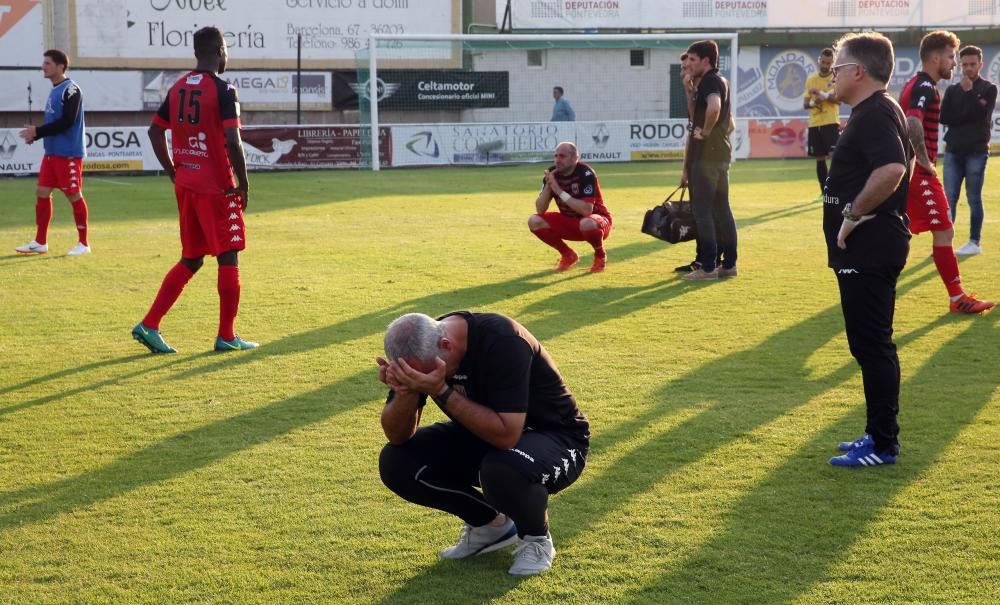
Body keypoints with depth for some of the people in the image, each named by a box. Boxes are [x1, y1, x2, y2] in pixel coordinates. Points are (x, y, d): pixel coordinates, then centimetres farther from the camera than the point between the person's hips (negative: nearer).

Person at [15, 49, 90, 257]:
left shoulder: (71, 90, -13)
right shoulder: (54, 90, 16)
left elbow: (67, 122, -20)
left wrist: (37, 131, -17)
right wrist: (35, 134, 4)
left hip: (69, 154, -9)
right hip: (52, 152, 9)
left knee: (74, 195, -3)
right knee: (42, 193, 7)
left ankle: (83, 244, 6)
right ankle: (40, 242, 13)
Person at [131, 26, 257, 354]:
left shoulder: (178, 88, 10)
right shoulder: (223, 91, -13)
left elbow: (155, 131, 14)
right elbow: (232, 142, -20)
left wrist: (173, 173, 17)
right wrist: (244, 185, -10)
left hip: (185, 185, 7)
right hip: (217, 187, -7)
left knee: (190, 260, 15)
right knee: (228, 257, 4)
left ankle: (149, 325, 8)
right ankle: (226, 336, 9)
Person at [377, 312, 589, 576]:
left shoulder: (502, 341, -32)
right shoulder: (420, 349, -13)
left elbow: (506, 435, -38)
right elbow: (398, 436, -11)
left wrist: (440, 391, -39)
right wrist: (405, 393, -31)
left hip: (558, 438, -6)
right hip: (482, 436, 6)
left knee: (502, 469, -39)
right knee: (396, 463, -13)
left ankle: (537, 538, -5)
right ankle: (491, 525, 8)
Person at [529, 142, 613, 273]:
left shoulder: (585, 173, -23)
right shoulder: (552, 173, -8)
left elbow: (587, 210, -34)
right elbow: (540, 210, -10)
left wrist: (560, 192, -33)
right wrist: (548, 186, -26)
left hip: (598, 219, -5)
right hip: (568, 222, 6)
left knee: (587, 224, -41)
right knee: (534, 221, -14)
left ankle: (600, 256, -6)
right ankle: (569, 256, 5)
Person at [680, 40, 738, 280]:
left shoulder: (710, 81, -13)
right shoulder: (720, 81, 19)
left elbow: (714, 107, -34)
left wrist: (706, 132, -22)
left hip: (708, 154, -10)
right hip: (720, 153, 10)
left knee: (702, 209, -7)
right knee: (721, 208, 11)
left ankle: (707, 266, -7)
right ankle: (728, 264, 15)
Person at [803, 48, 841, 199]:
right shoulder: (811, 79, 13)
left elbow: (839, 99, -13)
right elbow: (805, 103, 14)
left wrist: (822, 94, -28)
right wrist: (812, 103, -8)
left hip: (831, 122, -4)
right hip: (814, 124, 4)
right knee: (820, 159, 7)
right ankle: (824, 192, 15)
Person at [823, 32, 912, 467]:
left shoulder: (875, 113, -17)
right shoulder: (874, 112, 16)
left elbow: (892, 169, -33)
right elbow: (901, 161, 28)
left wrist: (854, 213, -23)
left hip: (869, 251, -11)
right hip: (866, 250, 11)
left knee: (872, 345, -6)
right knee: (871, 345, 15)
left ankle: (883, 445, 0)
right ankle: (879, 434, 23)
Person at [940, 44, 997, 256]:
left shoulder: (988, 89, 3)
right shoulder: (952, 90, 12)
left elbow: (980, 115, -13)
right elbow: (944, 117, 0)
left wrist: (969, 92, -10)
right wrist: (967, 118, -11)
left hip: (976, 151, -3)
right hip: (953, 150, 3)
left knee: (974, 198, 1)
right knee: (949, 198, 0)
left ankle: (975, 242, 7)